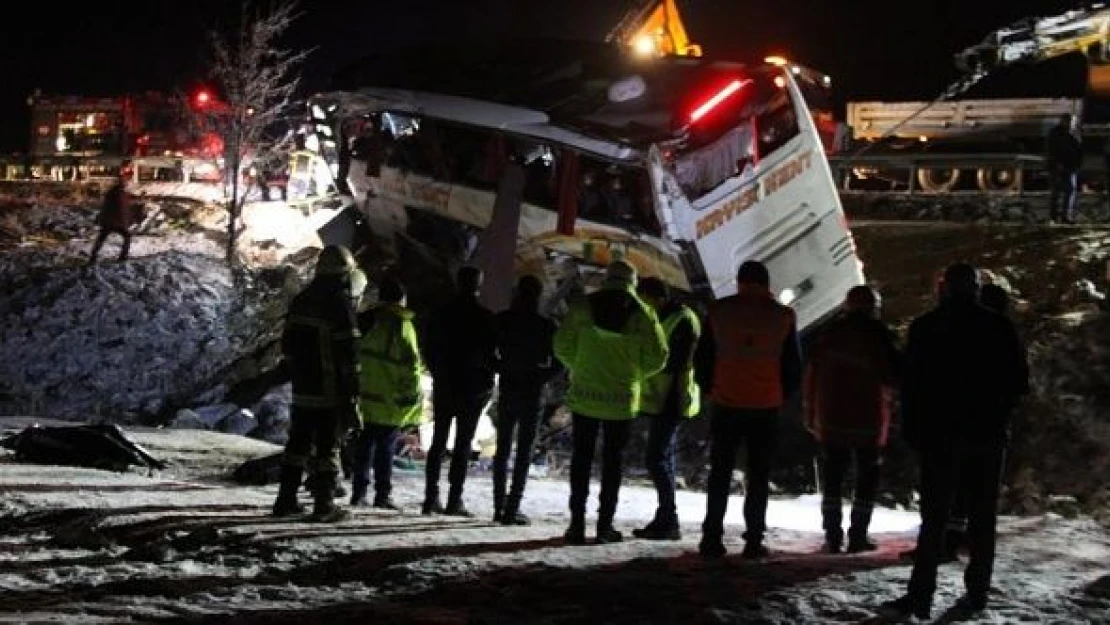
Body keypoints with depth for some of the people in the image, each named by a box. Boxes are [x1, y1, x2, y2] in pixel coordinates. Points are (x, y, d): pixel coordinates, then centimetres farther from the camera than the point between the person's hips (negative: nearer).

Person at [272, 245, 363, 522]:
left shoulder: (300, 301, 8)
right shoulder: (340, 304, -14)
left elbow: (287, 345, 16)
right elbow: (349, 353, -16)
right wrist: (352, 392, -12)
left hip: (302, 388, 6)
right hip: (331, 392, -6)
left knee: (298, 444, 14)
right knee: (328, 446, 0)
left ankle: (286, 500, 16)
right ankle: (324, 504, 1)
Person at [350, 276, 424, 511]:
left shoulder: (364, 320, 9)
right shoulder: (401, 325, -12)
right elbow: (410, 362, -15)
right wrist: (411, 392, -7)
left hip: (364, 396, 6)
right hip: (388, 398, -6)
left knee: (364, 444, 12)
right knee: (386, 446, 0)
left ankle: (359, 492, 13)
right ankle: (383, 494, 2)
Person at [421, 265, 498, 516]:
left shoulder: (441, 314, 3)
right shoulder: (485, 317, -10)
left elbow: (428, 349, 7)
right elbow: (492, 354, -10)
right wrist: (487, 378, 6)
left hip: (444, 385, 4)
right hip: (473, 388, -4)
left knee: (438, 441, 11)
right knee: (463, 444, 0)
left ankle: (431, 497, 8)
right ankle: (454, 500, -3)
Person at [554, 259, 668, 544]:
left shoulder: (582, 307, -2)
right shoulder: (642, 314, -4)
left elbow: (562, 346, -2)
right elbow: (656, 357, -4)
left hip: (584, 395, 1)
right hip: (622, 399, -1)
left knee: (581, 457, 8)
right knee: (612, 459, 8)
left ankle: (577, 523, 4)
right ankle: (605, 524, 7)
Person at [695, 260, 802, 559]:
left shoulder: (718, 311, 1)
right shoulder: (783, 316, 0)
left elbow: (703, 357, 4)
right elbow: (793, 365, 3)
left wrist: (710, 388, 16)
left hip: (727, 403, 1)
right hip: (766, 407, -1)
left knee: (720, 473, 7)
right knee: (759, 476, 5)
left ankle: (712, 538, 4)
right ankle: (754, 541, 2)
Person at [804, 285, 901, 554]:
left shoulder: (828, 333, 5)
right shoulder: (879, 335, -7)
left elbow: (811, 375, 6)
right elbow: (893, 375, -8)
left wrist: (811, 414, 12)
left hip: (831, 417, 3)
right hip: (868, 419, -3)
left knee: (833, 477, 8)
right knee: (867, 477, 7)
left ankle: (832, 536, 3)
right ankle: (858, 536, 2)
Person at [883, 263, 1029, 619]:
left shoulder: (926, 327, -2)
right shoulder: (1000, 327, 2)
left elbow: (911, 383, -4)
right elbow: (1019, 381, 5)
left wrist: (912, 429, 3)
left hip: (941, 433, -2)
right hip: (988, 432, 2)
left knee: (934, 516, -4)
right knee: (982, 516, 9)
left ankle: (921, 596, -11)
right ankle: (977, 592, 11)